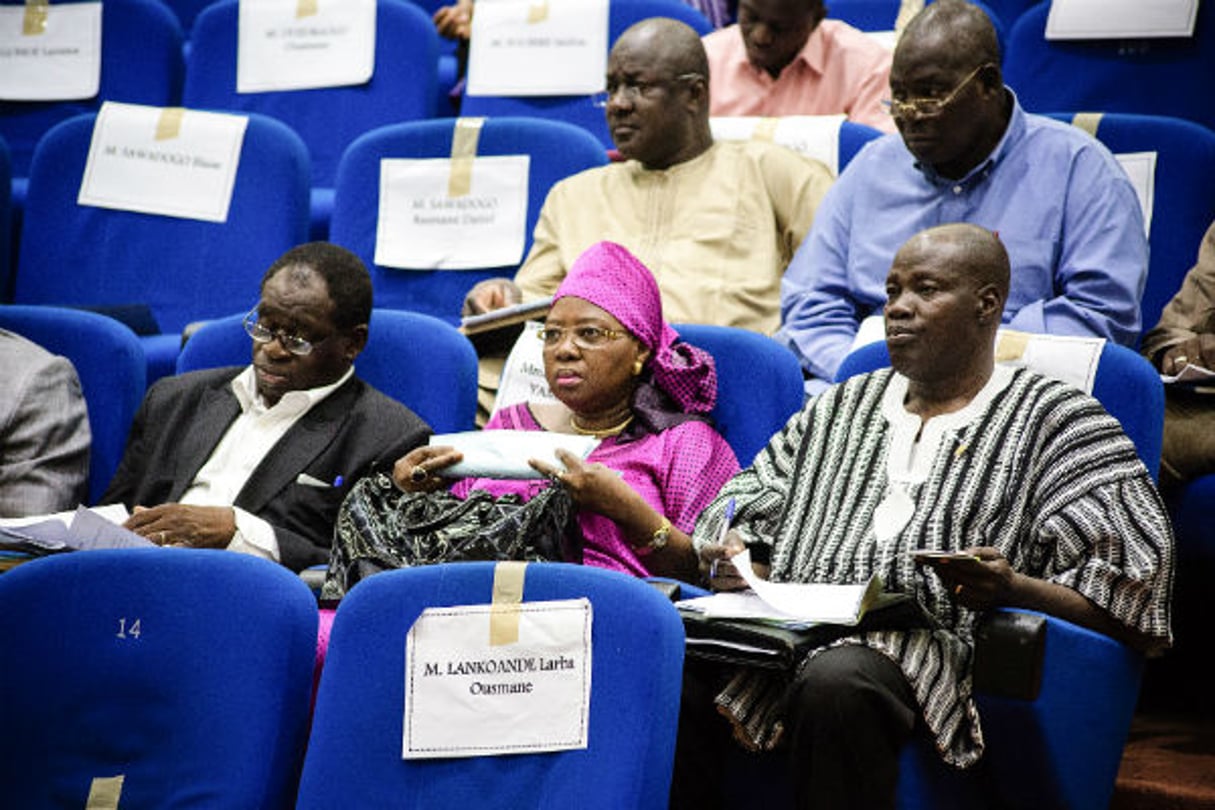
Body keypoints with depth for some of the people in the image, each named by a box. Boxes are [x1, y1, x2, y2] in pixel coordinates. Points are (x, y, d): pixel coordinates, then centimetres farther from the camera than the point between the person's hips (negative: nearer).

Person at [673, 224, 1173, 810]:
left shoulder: (1057, 420, 11)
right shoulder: (841, 406, 29)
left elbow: (1118, 600, 1)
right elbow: (748, 511, 26)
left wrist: (1012, 590, -18)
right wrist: (732, 560, 2)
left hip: (939, 643, -5)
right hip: (795, 625, 5)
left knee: (837, 680, -39)